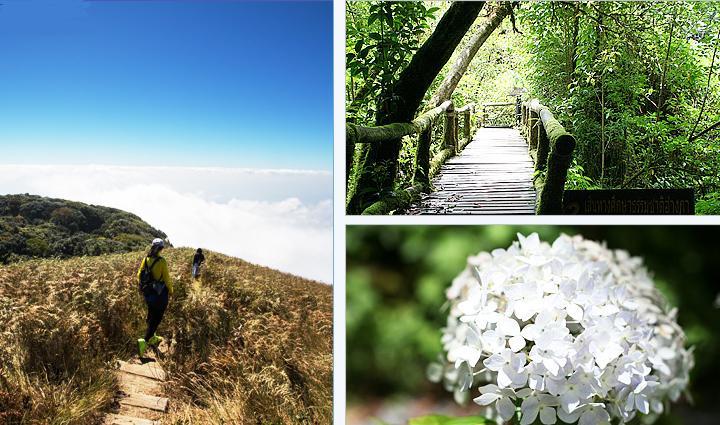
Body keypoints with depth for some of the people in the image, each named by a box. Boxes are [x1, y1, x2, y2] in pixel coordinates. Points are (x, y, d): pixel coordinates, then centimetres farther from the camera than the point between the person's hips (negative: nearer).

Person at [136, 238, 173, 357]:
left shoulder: (146, 260, -2)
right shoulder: (161, 261, -18)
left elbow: (139, 275, 6)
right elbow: (166, 278, -14)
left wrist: (143, 287, 22)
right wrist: (170, 290, 3)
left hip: (148, 293, 6)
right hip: (160, 293, -6)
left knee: (151, 316, 22)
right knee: (156, 319, 2)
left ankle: (152, 338, 37)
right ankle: (145, 341, -10)